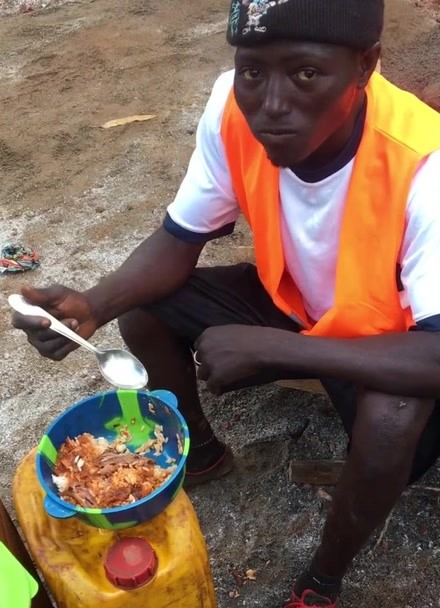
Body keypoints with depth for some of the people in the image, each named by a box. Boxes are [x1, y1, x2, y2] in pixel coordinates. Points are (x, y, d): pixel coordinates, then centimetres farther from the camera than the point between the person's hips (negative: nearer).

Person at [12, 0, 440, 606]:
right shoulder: (233, 110, -22)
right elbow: (179, 240, -12)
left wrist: (266, 347, -38)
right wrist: (94, 305, -30)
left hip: (388, 344, -4)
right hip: (289, 304, 4)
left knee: (391, 420, -34)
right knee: (143, 309, -10)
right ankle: (202, 452, 19)